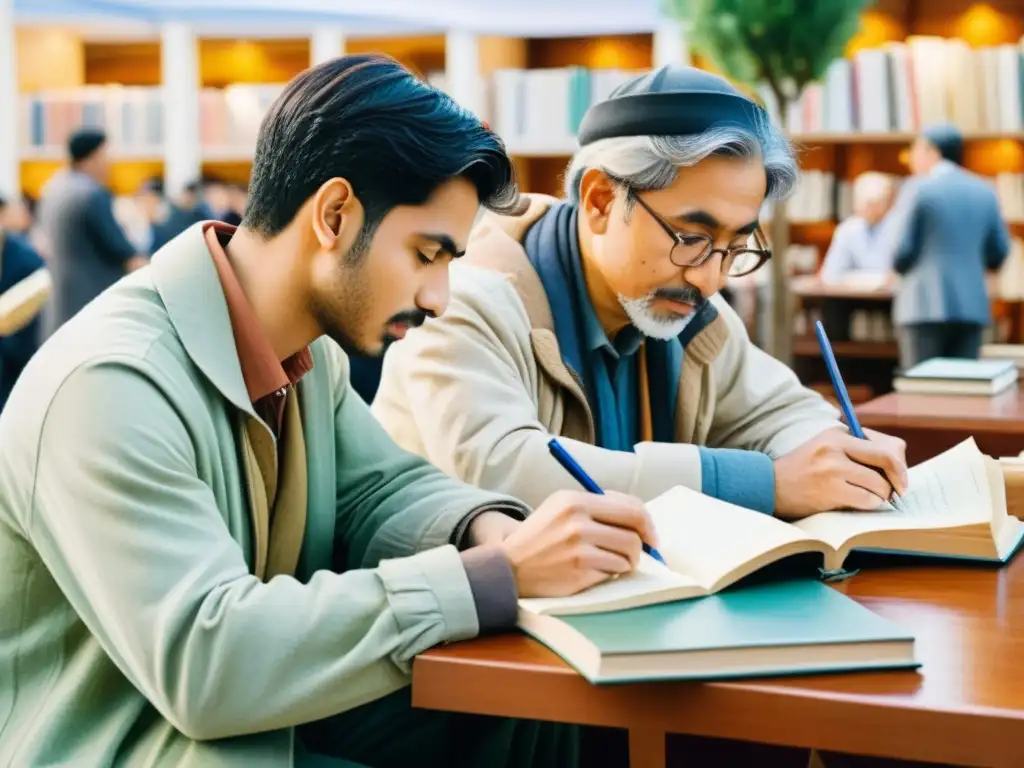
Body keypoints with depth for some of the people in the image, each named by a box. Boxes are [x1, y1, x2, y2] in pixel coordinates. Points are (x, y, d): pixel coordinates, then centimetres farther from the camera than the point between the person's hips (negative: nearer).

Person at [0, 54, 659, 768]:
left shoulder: (309, 348, 0)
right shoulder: (110, 386, -27)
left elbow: (383, 489, 9)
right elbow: (201, 658, -32)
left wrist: (489, 527, -15)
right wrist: (497, 573, -31)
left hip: (263, 710, 8)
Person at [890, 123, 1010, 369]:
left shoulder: (919, 189, -5)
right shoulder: (985, 192, 11)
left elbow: (903, 250, -7)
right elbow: (998, 253, 12)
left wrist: (898, 268, 14)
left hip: (925, 305, -5)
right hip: (972, 305, 5)